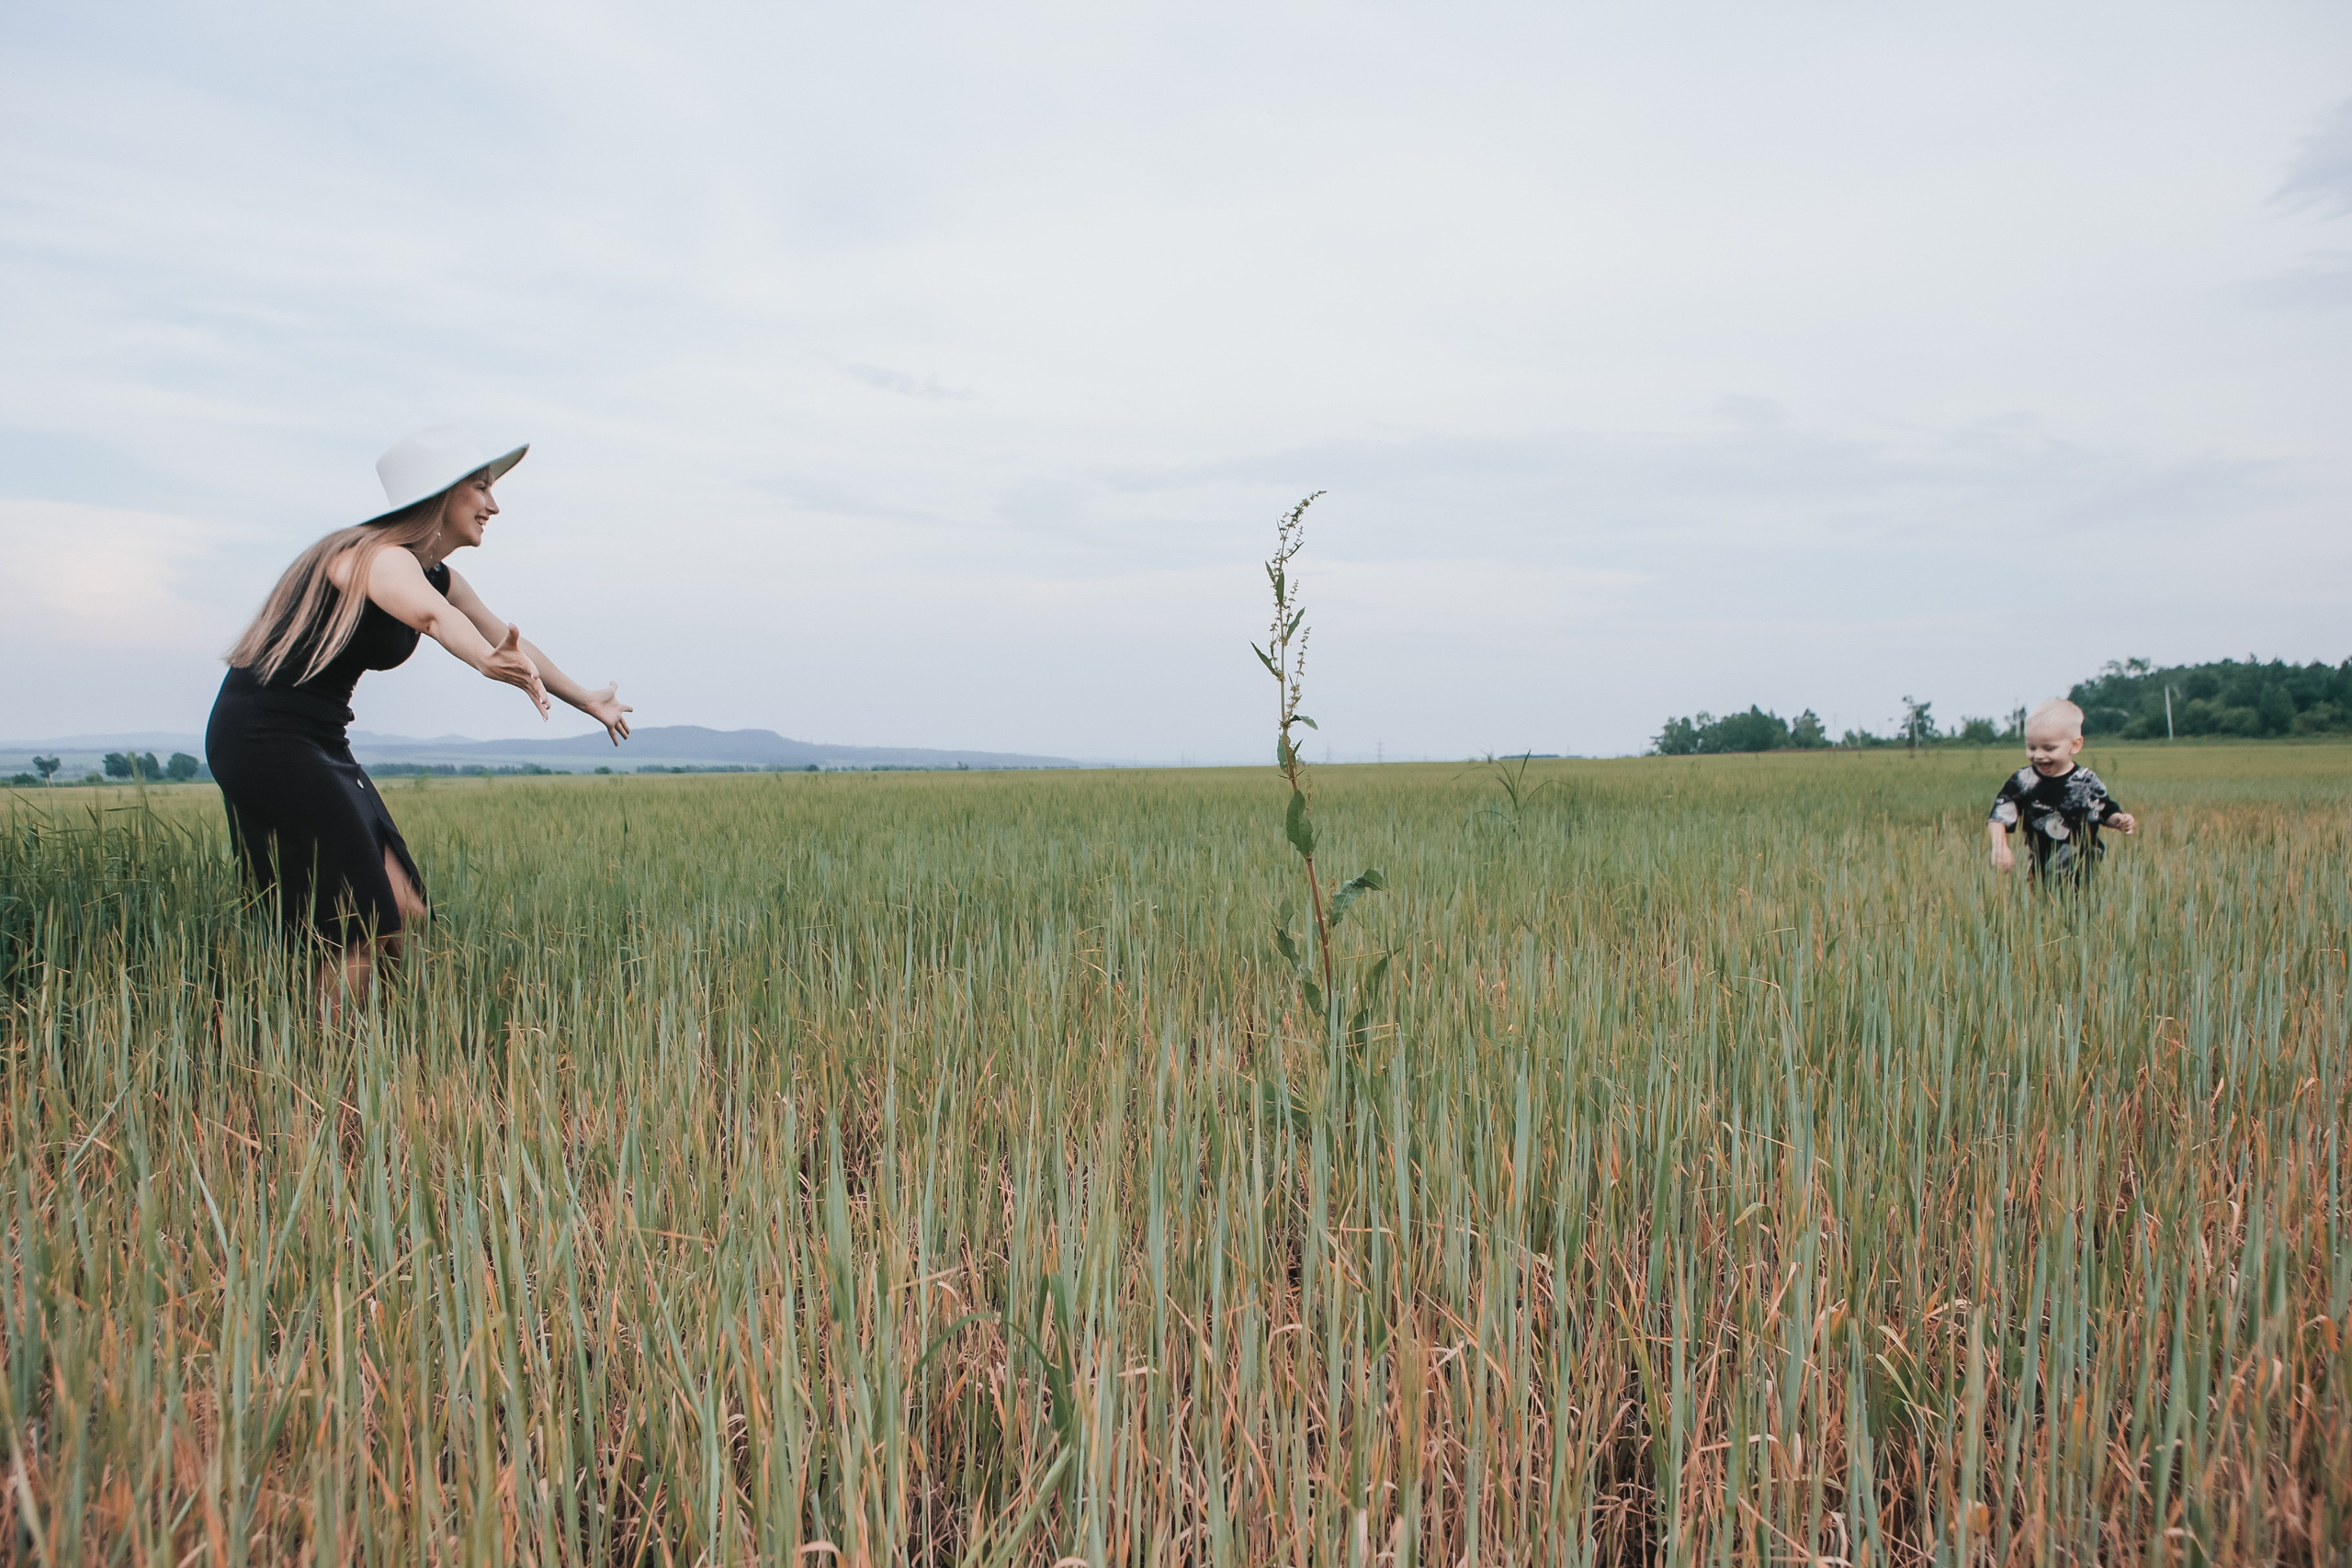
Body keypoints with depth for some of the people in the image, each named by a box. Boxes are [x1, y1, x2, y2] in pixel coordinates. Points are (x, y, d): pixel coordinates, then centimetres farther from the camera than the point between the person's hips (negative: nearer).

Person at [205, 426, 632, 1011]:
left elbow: (506, 638, 25)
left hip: (321, 744, 9)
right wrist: (487, 662, -65)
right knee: (362, 930, -12)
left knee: (405, 912, 5)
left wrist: (588, 700, 37)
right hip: (265, 739, -9)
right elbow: (433, 616, -44)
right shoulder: (381, 557, -20)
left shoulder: (439, 578, 10)